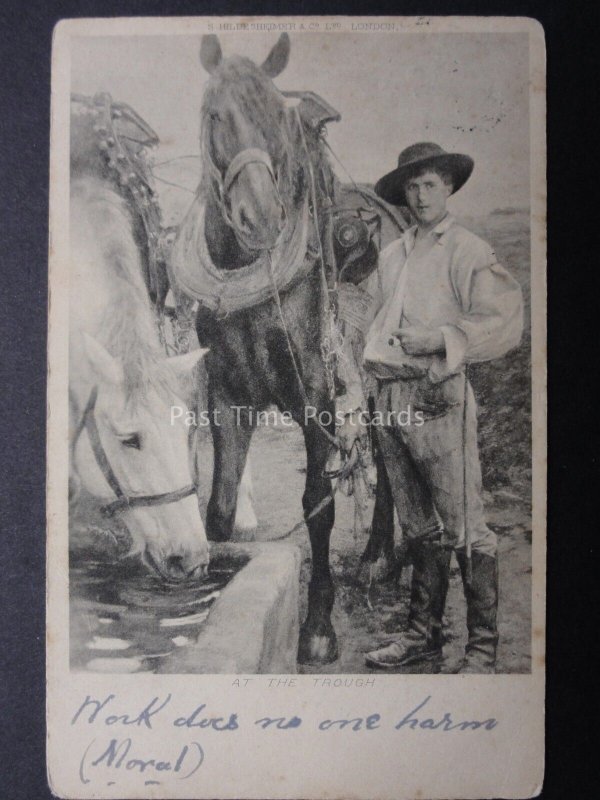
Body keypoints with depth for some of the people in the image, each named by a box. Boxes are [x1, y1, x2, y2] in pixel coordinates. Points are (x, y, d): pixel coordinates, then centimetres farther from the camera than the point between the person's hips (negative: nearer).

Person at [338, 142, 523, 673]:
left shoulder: (469, 251, 2)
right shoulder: (391, 256, 19)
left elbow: (505, 323, -9)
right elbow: (369, 328, 16)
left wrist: (440, 338, -18)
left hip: (437, 396, -6)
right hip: (389, 399, 6)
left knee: (463, 527, -3)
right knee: (419, 527, 14)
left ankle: (484, 647, 11)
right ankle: (424, 632, 27)